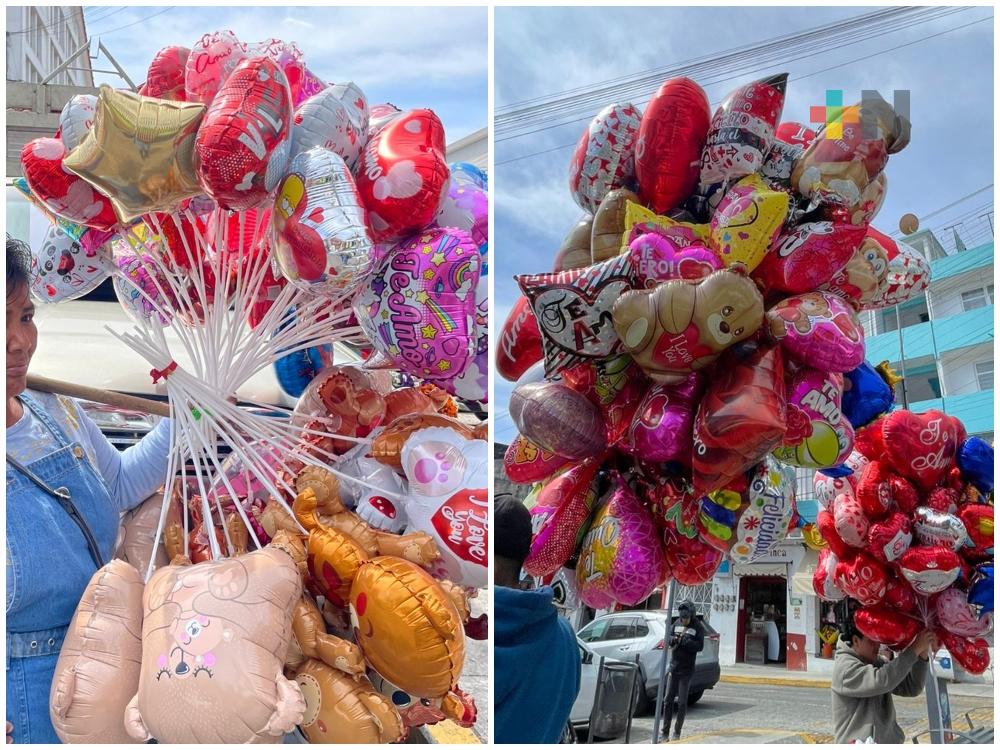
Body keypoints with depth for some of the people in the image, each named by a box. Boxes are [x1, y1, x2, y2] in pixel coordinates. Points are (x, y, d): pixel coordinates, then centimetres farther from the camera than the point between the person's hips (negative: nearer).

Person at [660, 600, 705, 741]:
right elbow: (668, 639, 3)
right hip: (674, 667, 4)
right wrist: (674, 639, -19)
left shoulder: (697, 627, -4)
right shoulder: (677, 624, 7)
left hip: (686, 670, -4)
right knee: (668, 700, 3)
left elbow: (700, 646, -13)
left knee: (682, 702, -1)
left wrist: (685, 641, -26)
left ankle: (677, 732, 8)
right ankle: (665, 732, 8)